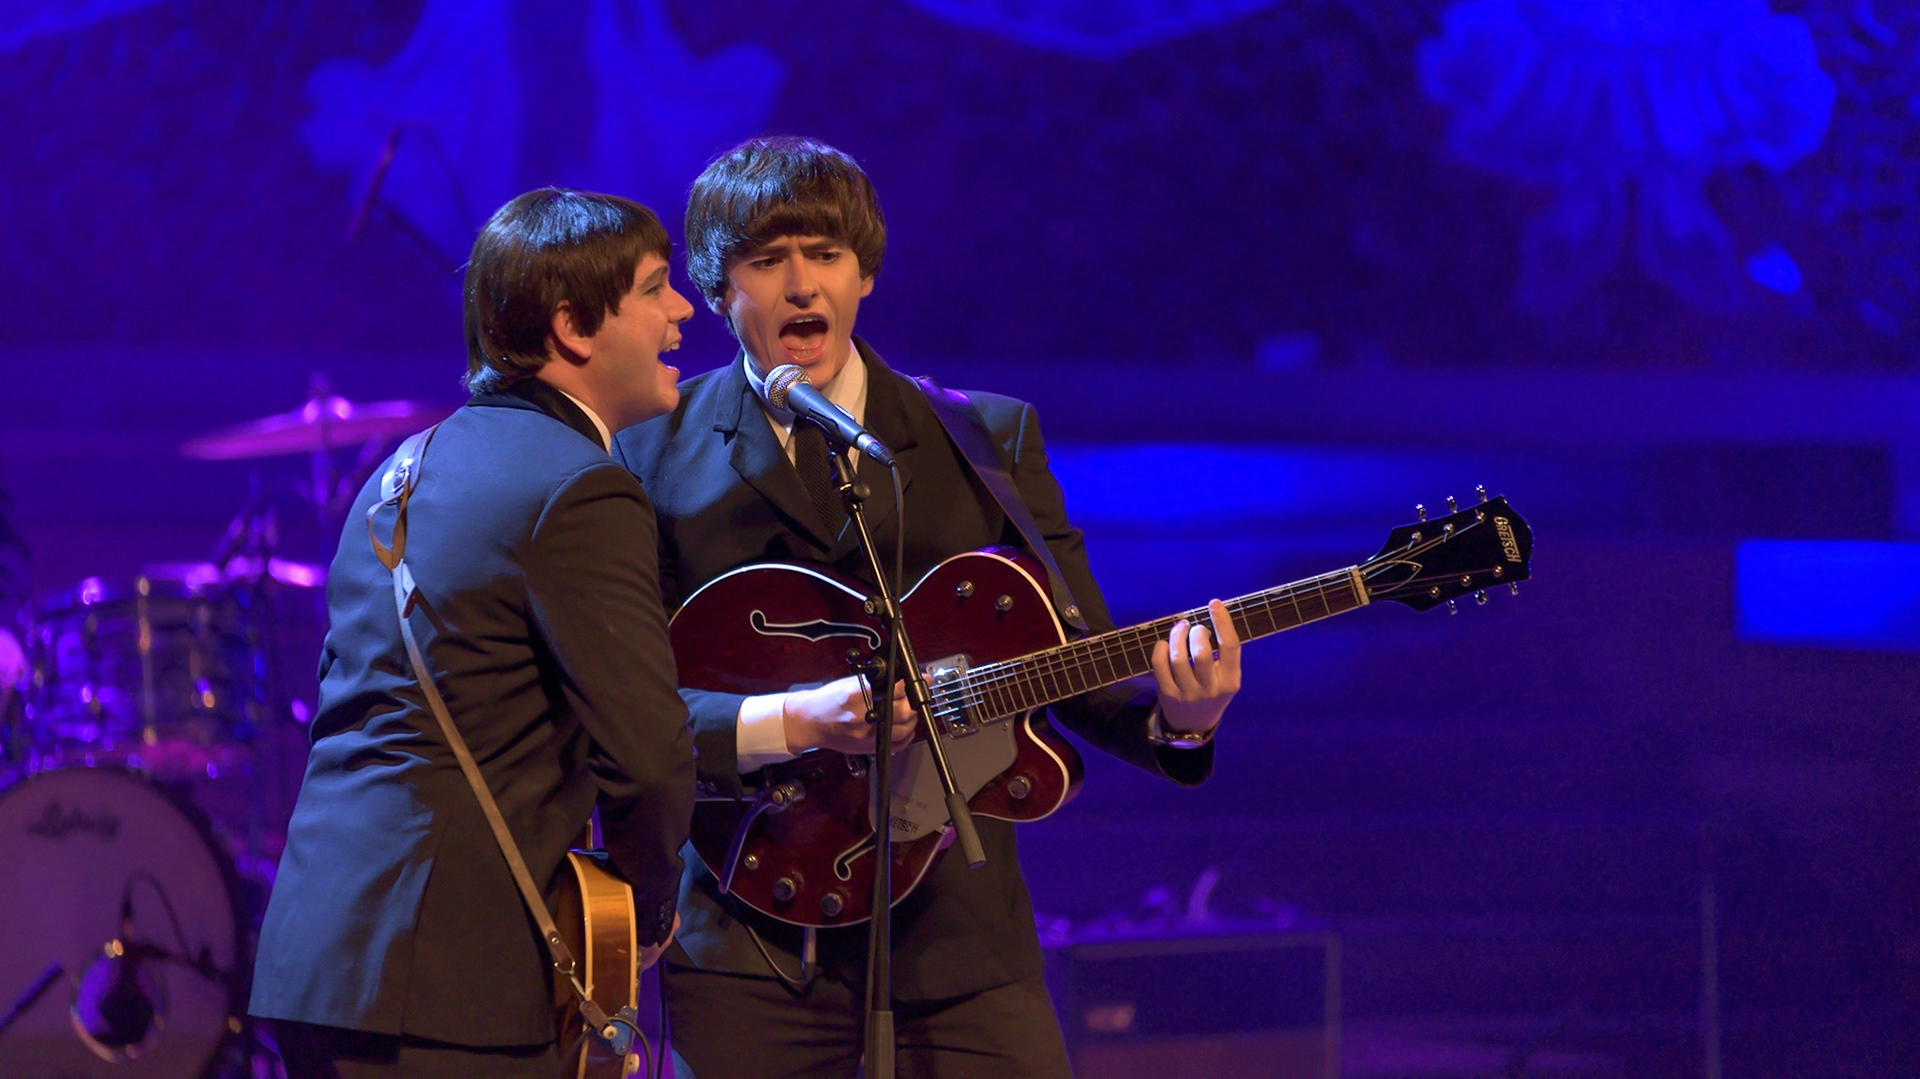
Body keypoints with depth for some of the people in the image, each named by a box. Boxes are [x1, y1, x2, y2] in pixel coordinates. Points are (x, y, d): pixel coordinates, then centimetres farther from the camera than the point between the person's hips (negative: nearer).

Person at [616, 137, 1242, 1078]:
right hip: (751, 954, -1)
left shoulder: (992, 439, 11)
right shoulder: (653, 452, 2)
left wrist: (1174, 715, -14)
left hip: (958, 940, 2)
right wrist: (790, 725, -21)